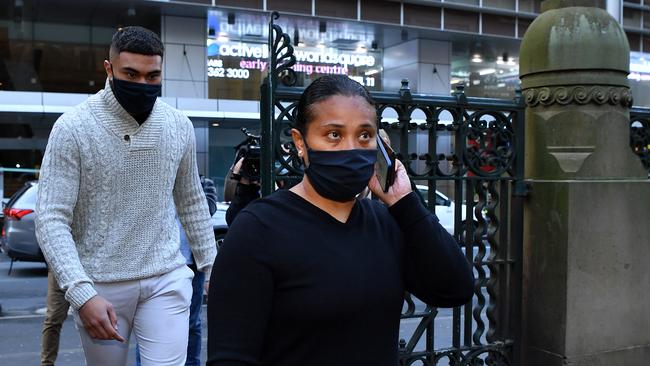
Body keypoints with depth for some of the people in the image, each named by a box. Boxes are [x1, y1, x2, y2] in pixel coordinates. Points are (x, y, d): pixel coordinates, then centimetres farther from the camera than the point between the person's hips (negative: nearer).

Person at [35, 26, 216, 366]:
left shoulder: (179, 125, 1)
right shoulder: (73, 128, -11)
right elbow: (51, 220, -14)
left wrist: (212, 267, 11)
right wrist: (82, 293, -24)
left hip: (166, 278, 2)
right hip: (99, 285, -2)